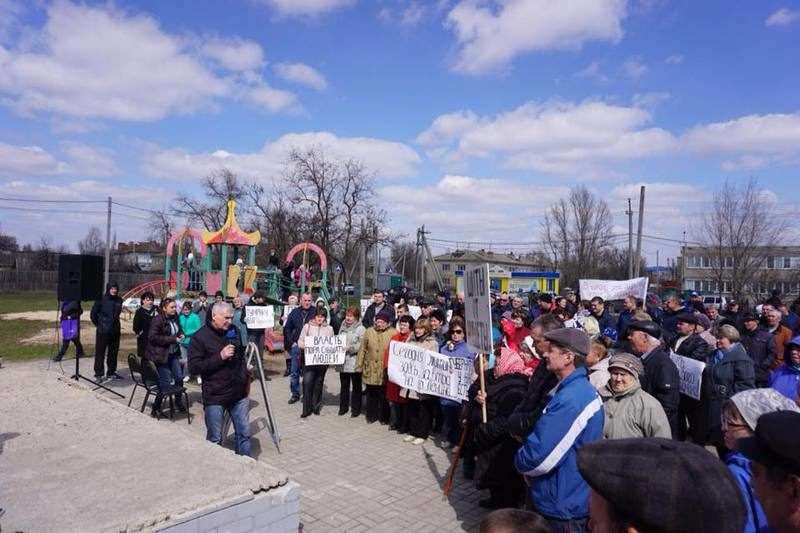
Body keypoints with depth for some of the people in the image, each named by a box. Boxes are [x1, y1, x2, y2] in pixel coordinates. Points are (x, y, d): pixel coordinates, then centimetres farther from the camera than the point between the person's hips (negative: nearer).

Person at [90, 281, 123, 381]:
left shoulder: (119, 300, 4)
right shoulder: (101, 299, -9)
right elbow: (93, 314, -2)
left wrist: (114, 323, 10)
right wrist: (98, 324, 3)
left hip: (115, 331, 5)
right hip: (103, 331, -5)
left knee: (113, 352, 12)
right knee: (100, 353, 1)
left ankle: (111, 372, 24)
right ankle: (98, 374, 9)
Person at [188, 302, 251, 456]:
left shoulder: (234, 331, 7)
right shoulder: (200, 337, -10)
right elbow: (193, 367, -15)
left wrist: (245, 379, 16)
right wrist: (220, 357, -22)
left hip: (239, 394, 5)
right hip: (215, 397, -5)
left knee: (244, 433, 11)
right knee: (215, 439, 3)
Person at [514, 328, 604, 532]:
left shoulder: (571, 399, -29)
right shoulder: (580, 388, 5)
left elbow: (540, 457, -30)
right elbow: (546, 435, 14)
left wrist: (520, 462, -10)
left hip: (563, 504, -9)